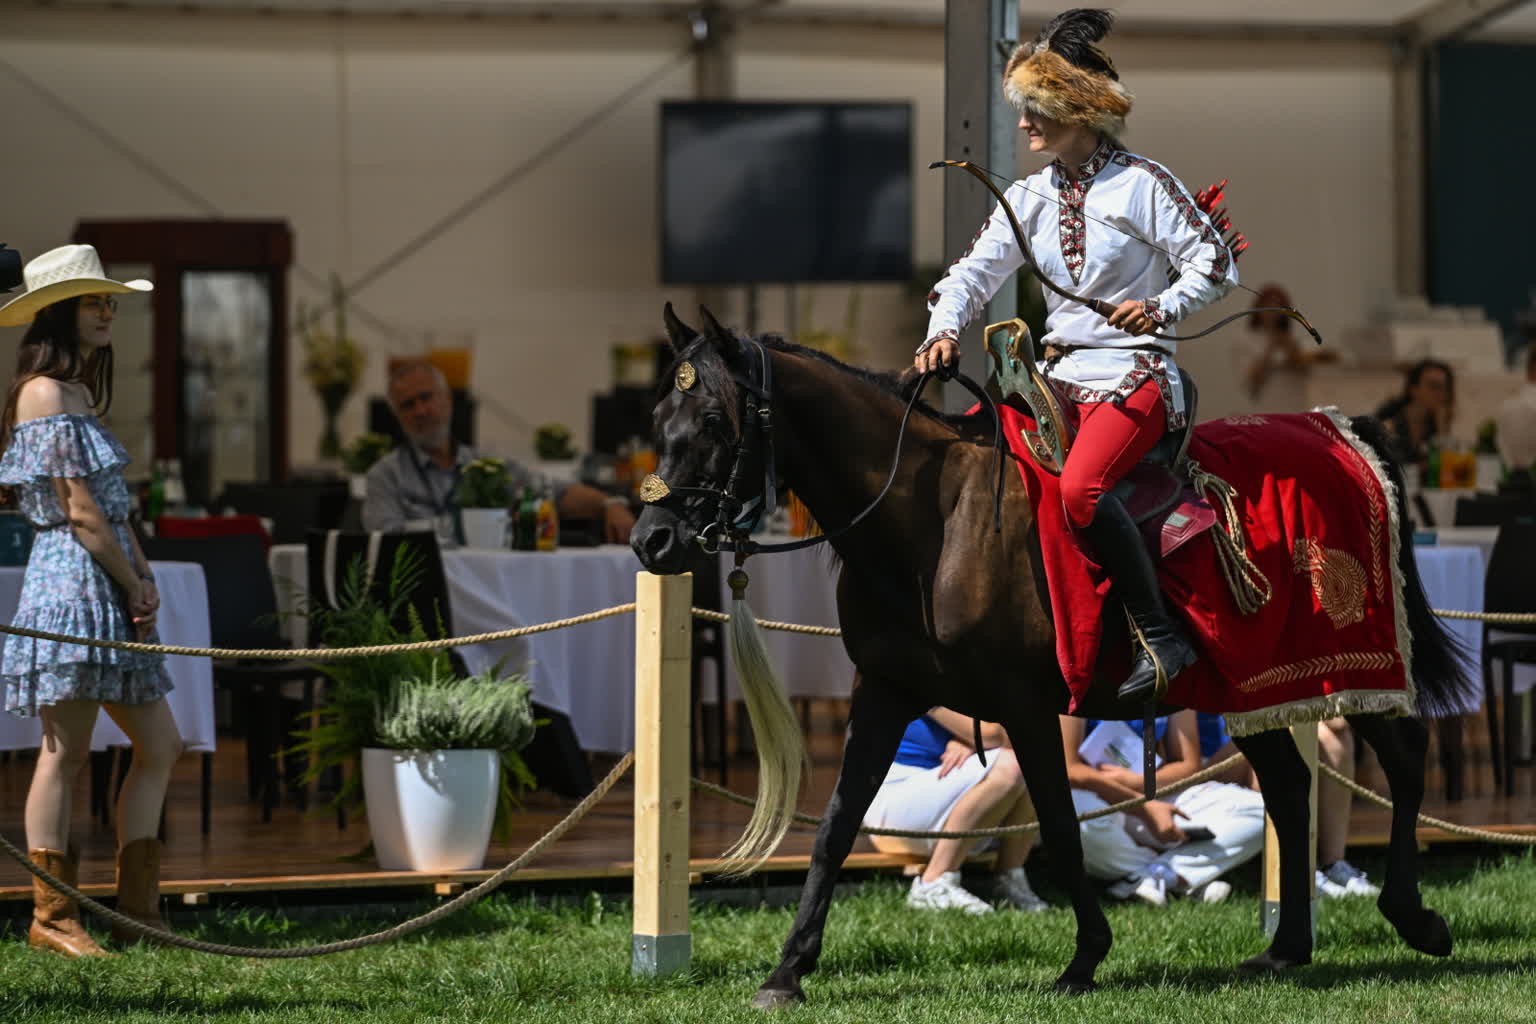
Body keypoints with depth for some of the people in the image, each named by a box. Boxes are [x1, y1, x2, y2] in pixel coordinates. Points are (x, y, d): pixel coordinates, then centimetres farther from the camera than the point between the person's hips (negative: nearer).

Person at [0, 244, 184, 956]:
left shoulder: (83, 392, 19)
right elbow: (79, 512, -14)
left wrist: (143, 580, 3)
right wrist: (134, 587, -7)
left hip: (113, 592, 10)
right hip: (71, 582, -10)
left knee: (159, 747, 9)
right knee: (65, 752, -6)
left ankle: (137, 911, 12)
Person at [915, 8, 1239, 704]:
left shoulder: (1143, 185, -5)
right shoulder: (1030, 198, 12)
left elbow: (1214, 263, -5)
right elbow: (974, 271, 8)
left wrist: (1162, 308, -22)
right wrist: (943, 330, -12)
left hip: (1134, 376, -7)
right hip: (1058, 377, 7)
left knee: (1079, 486, -34)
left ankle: (1160, 636, -26)